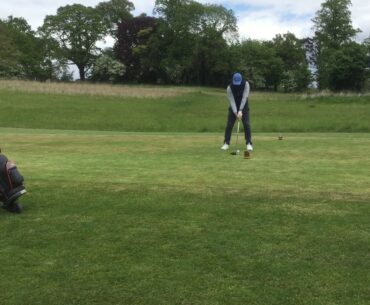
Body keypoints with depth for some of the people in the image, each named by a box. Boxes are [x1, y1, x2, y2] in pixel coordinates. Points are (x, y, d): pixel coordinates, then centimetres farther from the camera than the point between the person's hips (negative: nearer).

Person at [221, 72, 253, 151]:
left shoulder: (246, 84, -21)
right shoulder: (229, 87, -21)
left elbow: (244, 97, -27)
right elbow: (231, 101, -23)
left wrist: (240, 110, -33)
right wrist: (236, 113, -32)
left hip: (244, 107, -1)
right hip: (233, 108, 1)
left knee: (246, 124, -11)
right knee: (229, 125, -5)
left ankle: (249, 143, -7)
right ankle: (226, 143, 5)